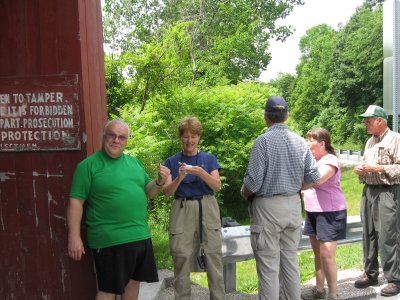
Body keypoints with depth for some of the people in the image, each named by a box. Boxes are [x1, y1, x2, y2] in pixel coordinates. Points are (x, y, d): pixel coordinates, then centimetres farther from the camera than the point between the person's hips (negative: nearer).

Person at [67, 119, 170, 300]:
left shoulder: (133, 162, 11)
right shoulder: (88, 165, -8)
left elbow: (147, 191, 14)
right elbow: (76, 202, -11)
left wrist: (160, 181, -7)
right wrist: (74, 237, -15)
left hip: (140, 236, 6)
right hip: (110, 240, -6)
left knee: (134, 281, 18)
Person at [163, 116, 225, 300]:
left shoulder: (209, 159, 7)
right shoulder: (172, 161, 6)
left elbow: (217, 186, -3)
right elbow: (167, 192, -1)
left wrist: (201, 173, -21)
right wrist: (179, 178, -19)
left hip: (207, 209, 1)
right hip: (182, 211, 0)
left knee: (213, 256, 0)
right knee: (182, 258, -1)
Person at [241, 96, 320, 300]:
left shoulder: (263, 141, -14)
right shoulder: (300, 142, 3)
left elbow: (253, 182, -17)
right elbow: (314, 177, 2)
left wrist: (244, 193, 3)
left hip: (267, 207, -6)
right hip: (294, 205, 6)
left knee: (269, 266, 2)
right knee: (290, 260, 17)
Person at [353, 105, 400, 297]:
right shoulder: (370, 142, 18)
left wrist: (377, 168, -18)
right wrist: (361, 170, 6)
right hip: (368, 191, 8)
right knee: (368, 234, 11)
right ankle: (370, 274, 22)